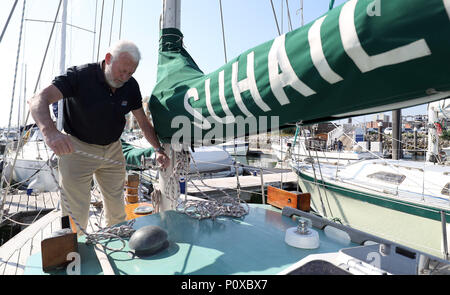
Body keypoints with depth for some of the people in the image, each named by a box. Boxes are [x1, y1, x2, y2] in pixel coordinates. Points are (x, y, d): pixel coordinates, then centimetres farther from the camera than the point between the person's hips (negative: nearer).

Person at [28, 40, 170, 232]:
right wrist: (50, 132, -49)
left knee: (117, 209, 14)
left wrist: (158, 149, -13)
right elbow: (38, 100, -29)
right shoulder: (80, 76, -19)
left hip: (112, 150, 5)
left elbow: (143, 122, 0)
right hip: (76, 148, -4)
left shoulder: (131, 86, -5)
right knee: (76, 214, -2)